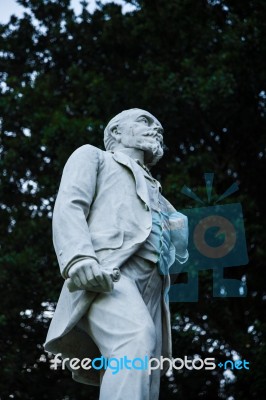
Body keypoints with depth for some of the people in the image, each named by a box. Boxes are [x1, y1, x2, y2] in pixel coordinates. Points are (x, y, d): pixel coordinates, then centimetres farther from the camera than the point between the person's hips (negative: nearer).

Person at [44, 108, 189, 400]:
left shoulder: (156, 193, 40)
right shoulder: (92, 156, 24)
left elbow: (179, 254, 35)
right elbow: (69, 206, 3)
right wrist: (79, 258, -18)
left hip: (149, 288, 6)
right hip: (106, 272, -6)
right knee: (137, 337, -36)